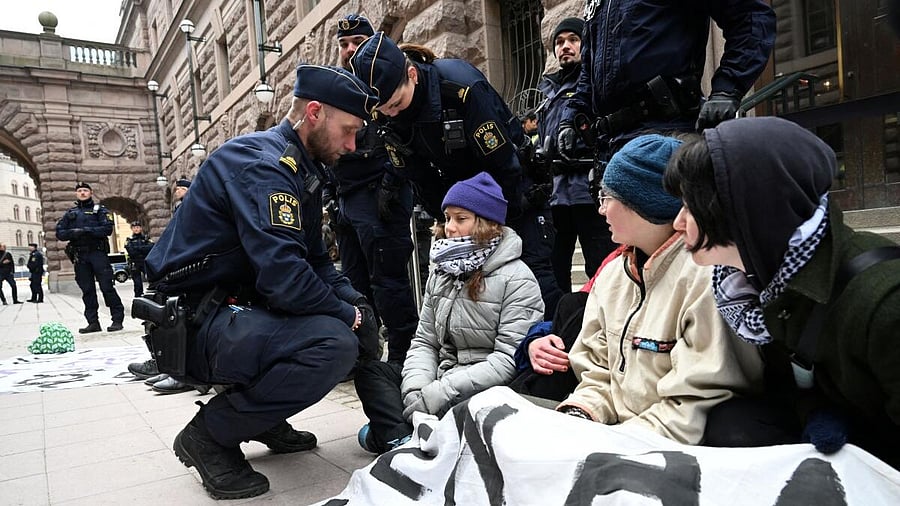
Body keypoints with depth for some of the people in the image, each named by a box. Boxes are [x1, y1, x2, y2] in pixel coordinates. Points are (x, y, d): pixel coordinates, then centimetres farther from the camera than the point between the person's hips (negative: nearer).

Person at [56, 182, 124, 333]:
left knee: (107, 286, -8)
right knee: (87, 290, 5)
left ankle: (117, 319, -5)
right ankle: (93, 322, 9)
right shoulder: (70, 213, 18)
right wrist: (73, 232, -12)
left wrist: (87, 230, -17)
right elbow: (59, 233, 9)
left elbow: (107, 229, -7)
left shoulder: (99, 210, 8)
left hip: (98, 252, -4)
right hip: (79, 255, 4)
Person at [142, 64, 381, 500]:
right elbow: (283, 275, -31)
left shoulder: (301, 169, 12)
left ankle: (265, 421, 14)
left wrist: (355, 302, -4)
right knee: (334, 344, -28)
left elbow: (315, 259, 13)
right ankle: (210, 434, -8)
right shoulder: (262, 163, -20)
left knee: (347, 312, 10)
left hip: (234, 310, 10)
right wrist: (348, 316, -16)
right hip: (194, 327, -10)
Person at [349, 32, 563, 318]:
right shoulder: (387, 118, -12)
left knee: (534, 272, -10)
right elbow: (421, 179, -4)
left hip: (517, 194, -5)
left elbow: (502, 162, -25)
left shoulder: (463, 86, -30)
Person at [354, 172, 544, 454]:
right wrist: (417, 387, -12)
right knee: (370, 372, -7)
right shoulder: (442, 271, 12)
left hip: (486, 390, -7)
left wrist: (439, 393, -22)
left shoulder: (517, 280, -10)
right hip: (441, 375, 8)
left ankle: (388, 430, -12)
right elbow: (424, 341, 9)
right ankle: (403, 441, -25)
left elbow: (509, 360, -18)